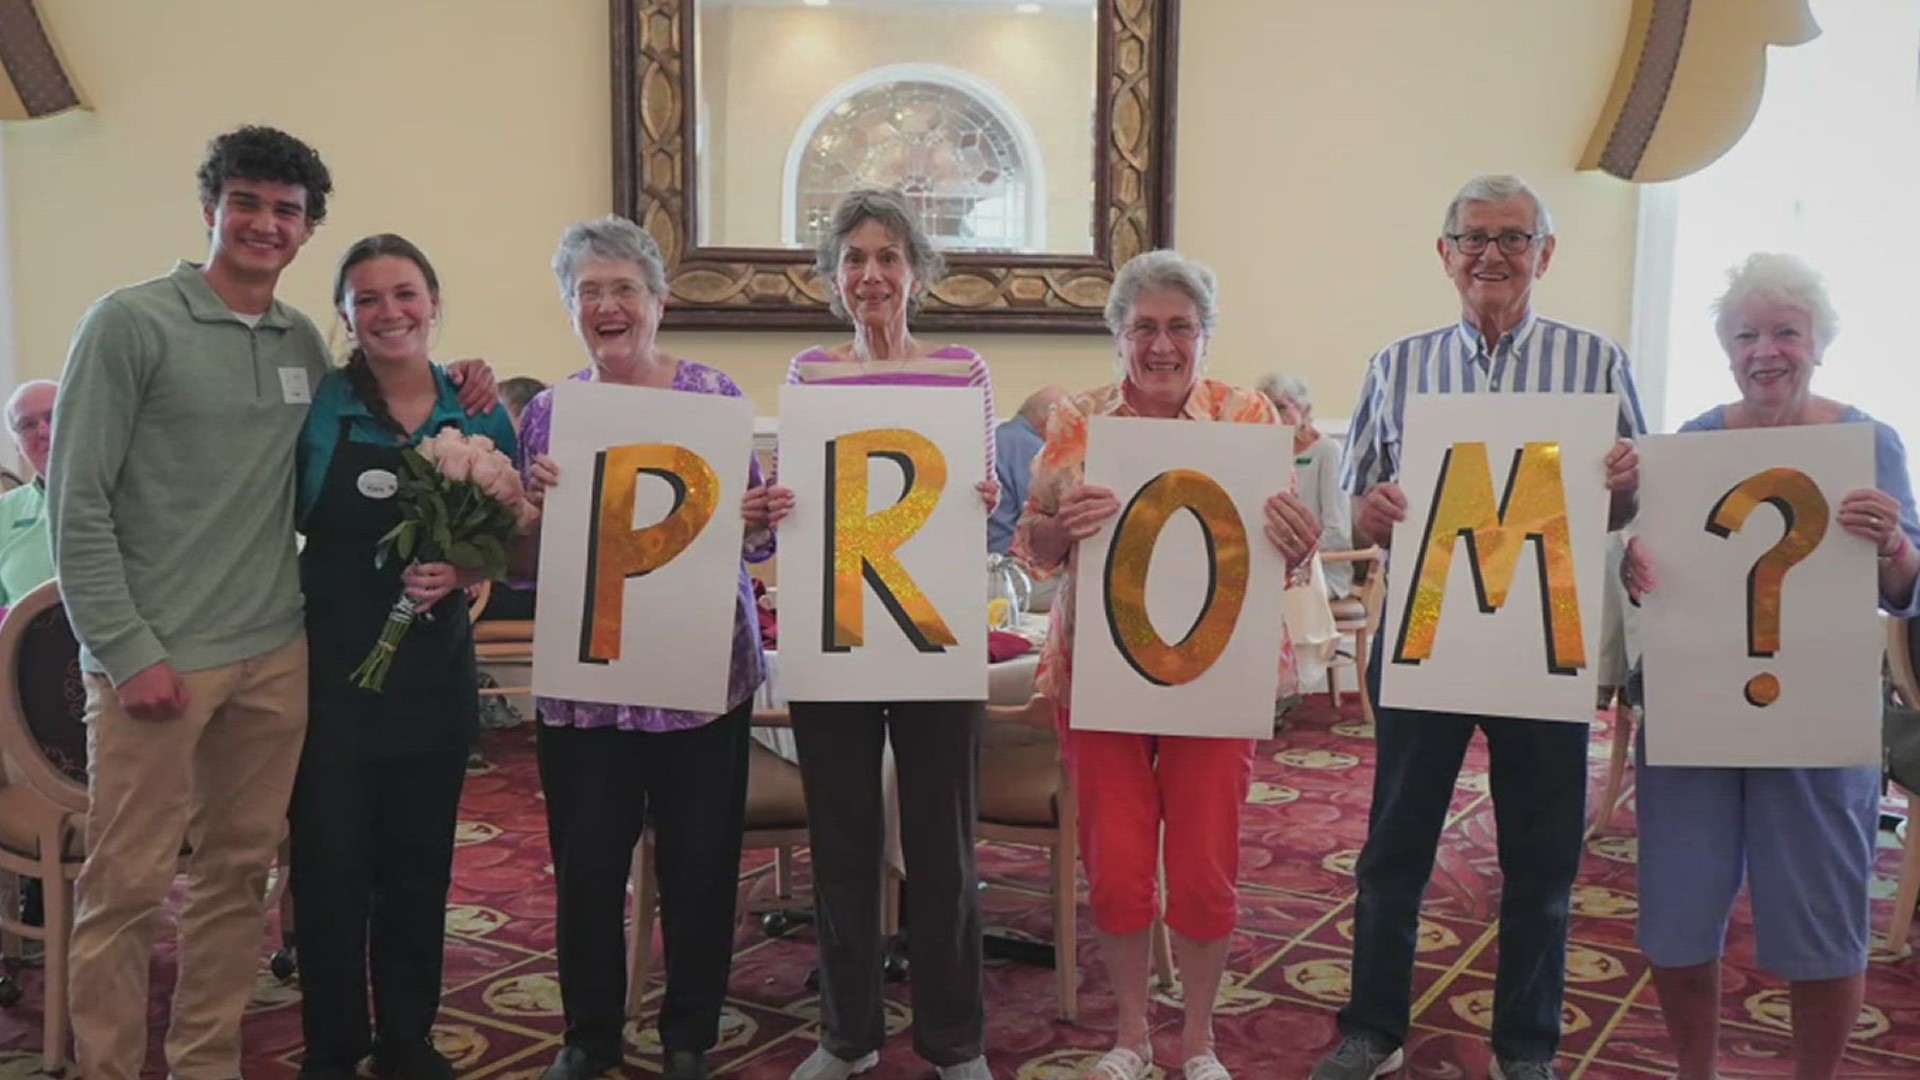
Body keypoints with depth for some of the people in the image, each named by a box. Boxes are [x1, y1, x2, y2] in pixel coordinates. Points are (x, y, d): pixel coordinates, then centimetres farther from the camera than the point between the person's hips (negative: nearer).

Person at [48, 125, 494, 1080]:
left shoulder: (305, 344, 10)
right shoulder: (131, 322, -6)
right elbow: (77, 502, -8)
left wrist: (452, 398, 3)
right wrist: (126, 650, -13)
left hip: (275, 655, 5)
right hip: (157, 660, -5)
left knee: (239, 871, 13)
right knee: (127, 884, 2)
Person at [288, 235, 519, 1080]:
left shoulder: (480, 415, 2)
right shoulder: (314, 405, -4)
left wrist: (463, 572, -12)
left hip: (435, 669, 2)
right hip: (330, 667, -2)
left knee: (421, 866, 12)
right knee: (330, 865, 4)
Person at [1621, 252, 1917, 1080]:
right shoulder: (1692, 441, 2)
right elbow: (1650, 558, 4)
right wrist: (1634, 564, -20)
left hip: (1814, 716, -2)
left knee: (1819, 924, 8)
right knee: (1676, 913, 7)